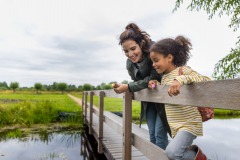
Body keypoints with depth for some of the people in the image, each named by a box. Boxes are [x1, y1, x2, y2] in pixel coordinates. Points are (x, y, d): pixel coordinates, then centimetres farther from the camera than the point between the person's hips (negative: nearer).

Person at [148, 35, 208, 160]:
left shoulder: (182, 70, -13)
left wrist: (181, 79, -41)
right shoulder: (163, 77, 9)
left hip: (188, 124, -7)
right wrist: (155, 85, 5)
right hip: (175, 126, 8)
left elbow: (205, 80, -27)